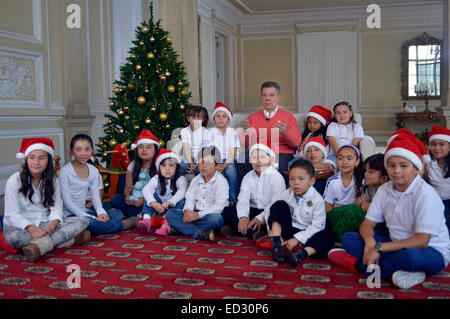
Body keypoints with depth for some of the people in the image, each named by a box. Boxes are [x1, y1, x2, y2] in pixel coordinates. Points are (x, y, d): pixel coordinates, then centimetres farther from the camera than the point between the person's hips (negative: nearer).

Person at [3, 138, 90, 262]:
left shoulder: (52, 180, 4)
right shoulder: (14, 180, -8)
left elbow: (56, 209, -4)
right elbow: (13, 214, -12)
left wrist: (49, 230, -25)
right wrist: (32, 229, -29)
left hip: (45, 224, 4)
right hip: (19, 226, -3)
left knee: (83, 221, -17)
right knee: (14, 237, -41)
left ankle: (41, 244, -32)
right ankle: (70, 239, -34)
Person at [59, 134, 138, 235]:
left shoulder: (94, 171, 5)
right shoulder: (65, 171, -13)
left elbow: (95, 195, 4)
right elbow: (67, 201, -16)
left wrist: (101, 212, -17)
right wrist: (88, 217, -24)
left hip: (86, 211, 6)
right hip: (70, 214, -5)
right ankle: (125, 224, -15)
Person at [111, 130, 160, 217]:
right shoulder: (133, 165, 10)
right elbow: (127, 187, 9)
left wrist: (145, 199, -26)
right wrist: (128, 196, -16)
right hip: (135, 198, 5)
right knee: (115, 199, -21)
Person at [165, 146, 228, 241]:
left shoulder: (221, 181, -6)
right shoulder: (195, 180, 14)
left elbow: (219, 206, -17)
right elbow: (190, 199, 7)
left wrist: (198, 215, -26)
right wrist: (187, 211, -17)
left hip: (211, 215, -5)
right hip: (195, 215, 5)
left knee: (215, 218, -40)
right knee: (170, 213, -13)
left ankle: (178, 228, -28)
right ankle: (199, 234, -29)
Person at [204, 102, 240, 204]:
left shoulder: (233, 132, 6)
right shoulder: (210, 133, 7)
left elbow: (233, 152, -3)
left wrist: (224, 165, -19)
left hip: (229, 161, 0)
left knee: (231, 171, -32)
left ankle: (232, 200, -20)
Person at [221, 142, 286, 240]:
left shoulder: (277, 177, -5)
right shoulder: (248, 177, 9)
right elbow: (243, 199, -6)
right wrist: (243, 217, -28)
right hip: (253, 211, 4)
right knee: (226, 211, -16)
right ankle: (254, 234, -31)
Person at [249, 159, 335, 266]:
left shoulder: (317, 200, -15)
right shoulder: (287, 194, -4)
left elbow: (317, 226, -20)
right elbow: (271, 207, 10)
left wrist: (296, 239, -25)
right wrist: (260, 218, -1)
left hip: (305, 234, -3)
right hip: (287, 231, 3)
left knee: (328, 236, -28)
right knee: (279, 205, -16)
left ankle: (301, 254, -47)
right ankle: (276, 244, -24)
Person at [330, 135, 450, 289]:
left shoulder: (425, 194, -20)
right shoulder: (384, 190, -1)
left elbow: (422, 241, -26)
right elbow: (367, 224, 0)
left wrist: (379, 248, -29)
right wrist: (370, 241, -25)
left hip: (432, 252, -6)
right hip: (396, 244, 6)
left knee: (410, 257, -42)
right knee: (348, 238, -7)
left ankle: (357, 263, -19)